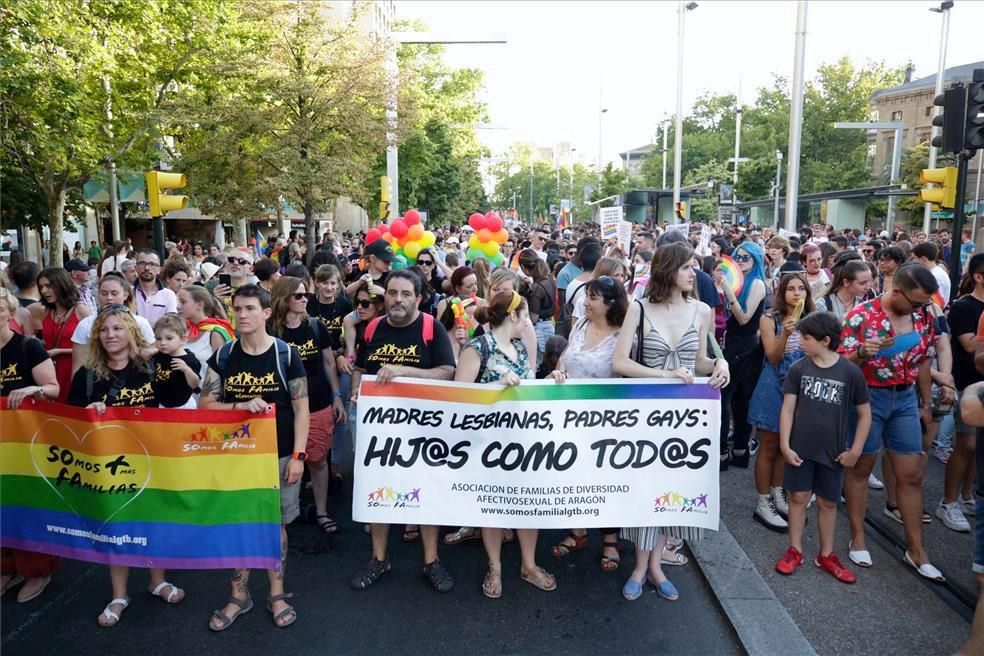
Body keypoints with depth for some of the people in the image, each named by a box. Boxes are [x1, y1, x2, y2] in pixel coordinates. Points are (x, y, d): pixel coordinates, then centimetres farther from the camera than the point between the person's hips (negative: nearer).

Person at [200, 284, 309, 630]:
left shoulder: (286, 355, -6)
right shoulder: (222, 356, 0)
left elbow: (301, 408, -6)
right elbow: (204, 405, -1)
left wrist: (298, 455, -11)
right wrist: (242, 406, -19)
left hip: (278, 456, -2)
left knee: (275, 524, 9)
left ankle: (277, 594, 25)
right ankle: (239, 595, 28)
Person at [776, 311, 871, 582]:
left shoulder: (850, 372, -9)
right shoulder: (798, 368, -5)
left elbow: (865, 413, 0)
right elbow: (788, 409, -3)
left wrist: (855, 450, -3)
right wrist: (785, 445, -8)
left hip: (832, 451, 0)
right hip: (801, 447, 1)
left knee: (828, 501, 12)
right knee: (799, 497, 9)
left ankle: (826, 555, 27)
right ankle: (795, 550, 22)